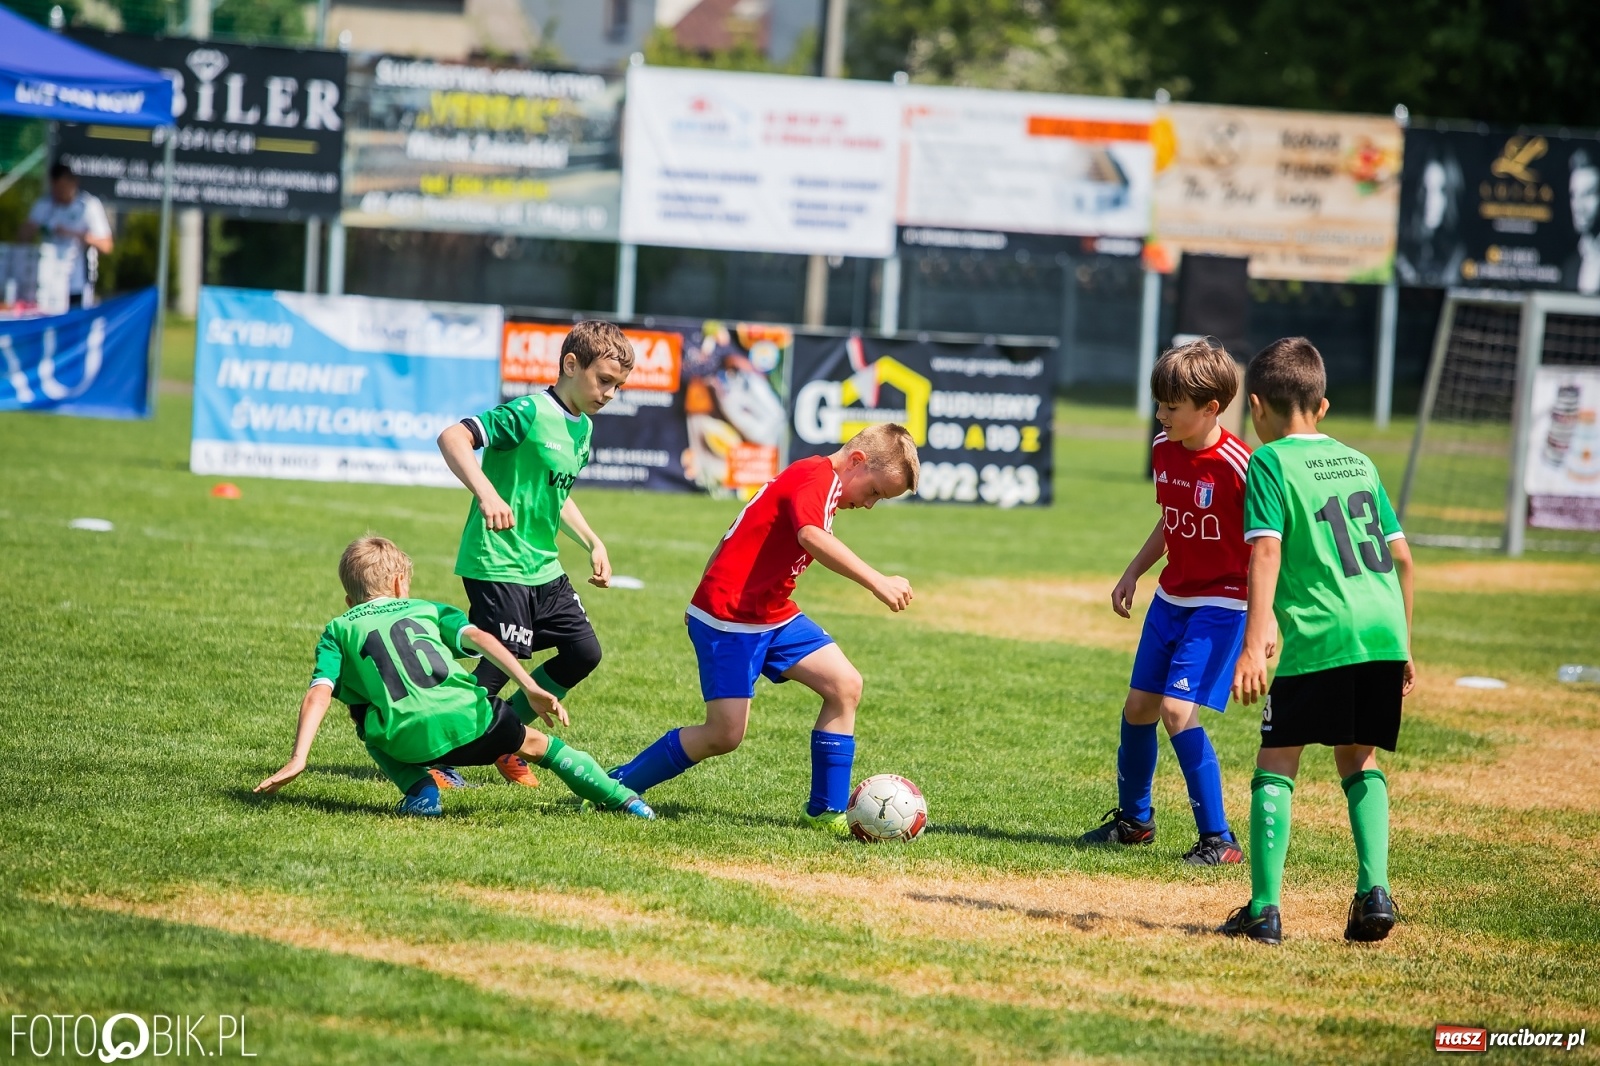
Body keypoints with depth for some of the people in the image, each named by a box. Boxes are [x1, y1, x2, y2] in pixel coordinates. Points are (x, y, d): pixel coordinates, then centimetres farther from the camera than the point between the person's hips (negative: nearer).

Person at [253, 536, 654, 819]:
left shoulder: (339, 631, 23)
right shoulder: (426, 609, 26)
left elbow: (318, 695, 7)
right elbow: (478, 638, 8)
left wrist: (298, 760, 0)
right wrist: (532, 690, -1)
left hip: (407, 739, -2)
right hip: (466, 717, 2)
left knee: (371, 731, 34)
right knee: (536, 743, 28)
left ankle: (419, 789, 12)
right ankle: (622, 798, 24)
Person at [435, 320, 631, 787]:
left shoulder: (583, 428, 12)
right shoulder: (529, 413, -16)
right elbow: (452, 438, -27)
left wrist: (593, 544, 23)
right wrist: (487, 494, -40)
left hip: (543, 567, 9)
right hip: (497, 564, -9)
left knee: (583, 651, 8)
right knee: (499, 667, -9)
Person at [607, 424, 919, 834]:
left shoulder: (814, 479, 13)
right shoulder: (815, 479, -18)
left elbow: (740, 535, 22)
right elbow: (812, 538, -40)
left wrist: (705, 601, 29)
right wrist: (877, 583, -48)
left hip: (773, 615, 10)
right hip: (730, 620, -10)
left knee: (846, 686, -4)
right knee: (725, 734, -8)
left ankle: (826, 811, 1)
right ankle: (615, 786, 10)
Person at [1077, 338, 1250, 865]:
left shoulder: (1237, 466, -22)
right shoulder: (1163, 450, 1)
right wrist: (1132, 574, 13)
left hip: (1221, 603, -8)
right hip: (1171, 598, 8)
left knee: (1178, 709, -18)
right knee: (1138, 706, 13)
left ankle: (1219, 840, -10)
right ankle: (1133, 819, 34)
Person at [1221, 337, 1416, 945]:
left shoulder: (1271, 462, 3)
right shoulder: (1358, 462, 20)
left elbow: (1266, 552, -10)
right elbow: (1401, 556, 20)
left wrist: (1254, 644, -16)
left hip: (1320, 636, -6)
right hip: (1384, 629, 6)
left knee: (1277, 763, 2)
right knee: (1359, 758, 20)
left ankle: (1264, 908, -6)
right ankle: (1374, 890, 5)